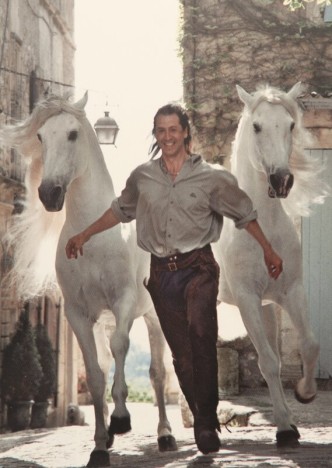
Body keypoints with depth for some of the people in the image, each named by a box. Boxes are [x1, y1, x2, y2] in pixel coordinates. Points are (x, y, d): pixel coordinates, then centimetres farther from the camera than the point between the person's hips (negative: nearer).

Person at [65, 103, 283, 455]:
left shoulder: (211, 177, 0)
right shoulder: (142, 177, 8)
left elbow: (244, 214, 10)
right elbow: (120, 210, 24)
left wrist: (268, 251, 9)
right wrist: (84, 235, 26)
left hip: (197, 267, -3)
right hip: (161, 271, 3)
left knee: (201, 333, -26)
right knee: (181, 353, 4)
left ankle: (207, 421, -26)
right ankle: (203, 422, 13)